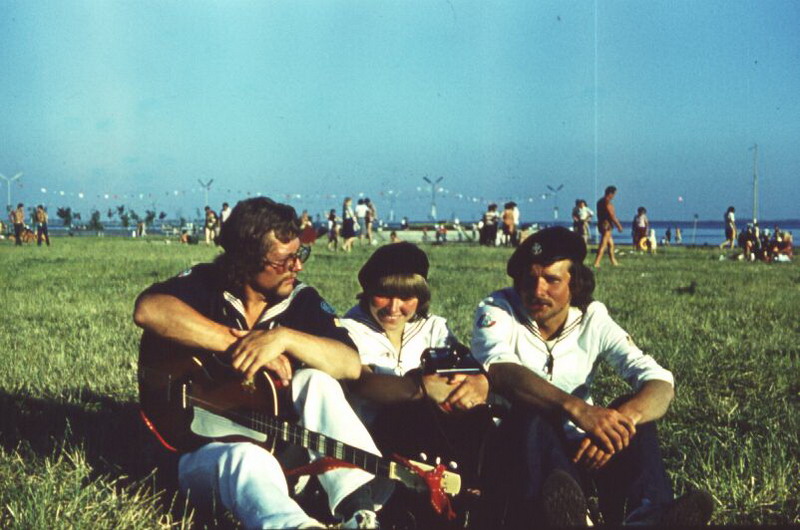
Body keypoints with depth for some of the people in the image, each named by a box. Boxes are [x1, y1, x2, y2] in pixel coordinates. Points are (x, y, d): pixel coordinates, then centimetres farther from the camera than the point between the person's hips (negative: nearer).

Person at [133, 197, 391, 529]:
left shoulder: (301, 300, 1)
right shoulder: (204, 286, -7)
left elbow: (351, 364, -15)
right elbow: (148, 310, -31)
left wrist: (284, 338, -31)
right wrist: (238, 344, -29)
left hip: (273, 439, 4)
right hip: (196, 447, -3)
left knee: (316, 381, -23)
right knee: (248, 458, -38)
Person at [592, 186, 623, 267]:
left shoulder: (600, 201, 14)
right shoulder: (607, 203, -16)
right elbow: (612, 216, -17)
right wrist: (619, 225, -8)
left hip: (601, 224, 10)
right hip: (606, 225, -10)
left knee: (611, 244, 17)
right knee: (603, 245, -10)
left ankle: (613, 262, 22)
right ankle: (596, 263, -14)